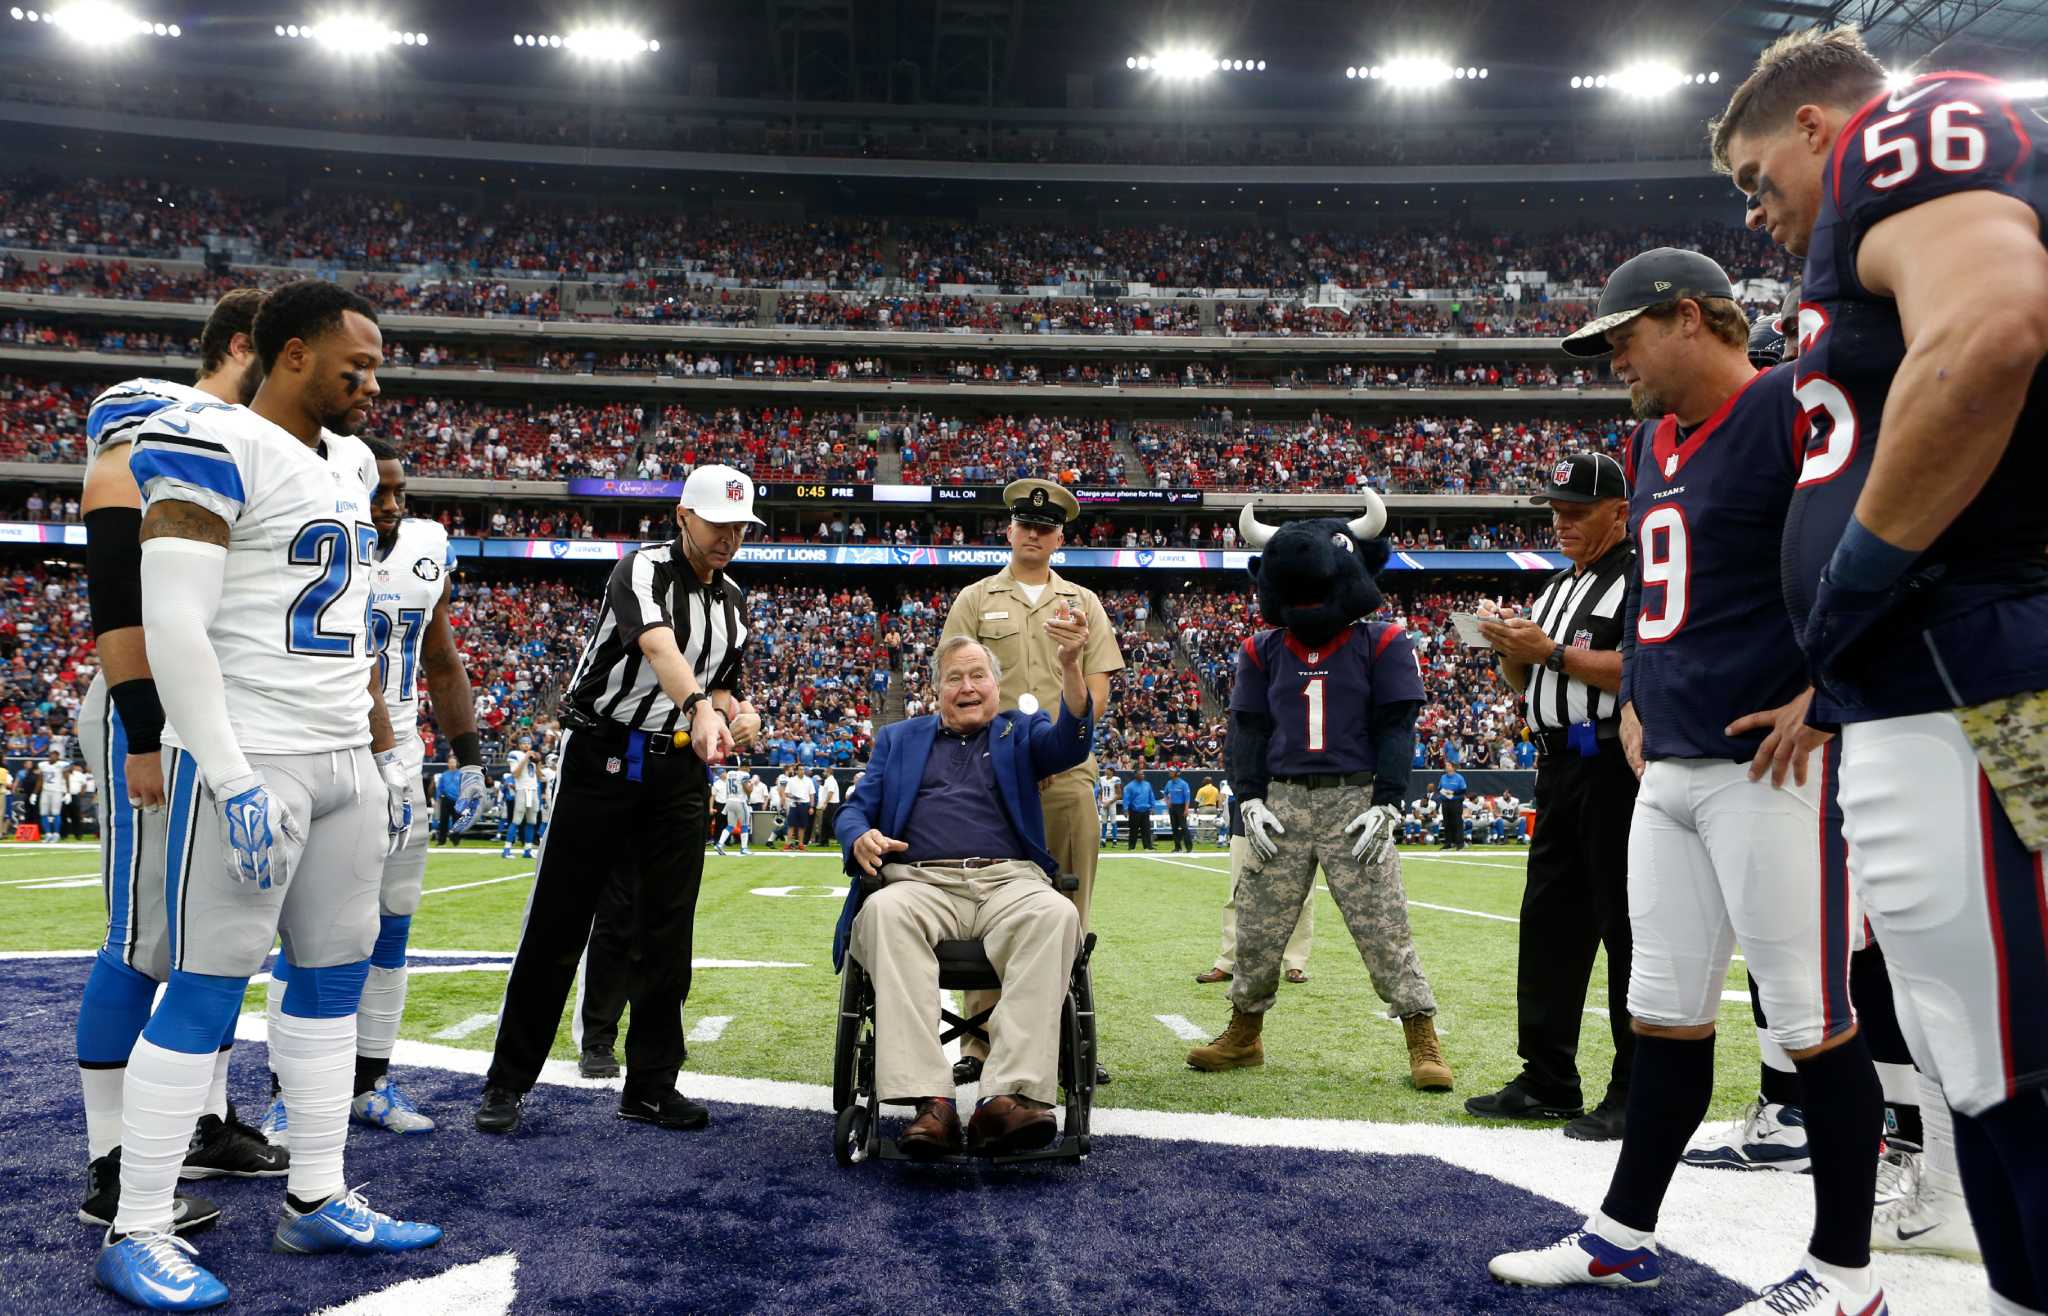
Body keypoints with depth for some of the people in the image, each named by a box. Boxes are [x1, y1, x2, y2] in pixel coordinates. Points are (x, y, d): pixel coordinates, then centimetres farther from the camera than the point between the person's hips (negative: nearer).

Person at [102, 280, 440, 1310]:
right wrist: (236, 784, -22)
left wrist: (385, 761, 19)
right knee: (207, 989, -2)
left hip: (346, 760, 9)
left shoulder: (349, 464, 15)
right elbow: (173, 627, -18)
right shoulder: (212, 449, -12)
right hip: (249, 760, -8)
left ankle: (316, 1202, 22)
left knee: (335, 976, 11)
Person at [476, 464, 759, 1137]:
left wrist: (735, 711, -1)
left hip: (678, 772, 6)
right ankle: (508, 1080, 10)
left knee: (668, 930, 4)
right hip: (601, 758, -5)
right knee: (558, 920, -1)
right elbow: (658, 646, -32)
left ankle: (650, 1085, 13)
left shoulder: (733, 599, 11)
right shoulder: (641, 570, -12)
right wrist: (701, 709, -49)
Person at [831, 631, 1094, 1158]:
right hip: (921, 882, 1)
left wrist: (1071, 665, -18)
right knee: (885, 911, -36)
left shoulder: (1021, 732, 22)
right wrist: (860, 838, -6)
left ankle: (1007, 1097, -42)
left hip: (1009, 880, 0)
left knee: (1056, 913, -35)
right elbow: (855, 808, 20)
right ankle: (930, 1100, -42)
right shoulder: (899, 739, 28)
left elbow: (1072, 743, 0)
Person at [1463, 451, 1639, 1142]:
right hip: (1558, 773, 9)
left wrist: (1553, 651, -16)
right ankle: (1547, 1080, 19)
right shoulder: (1557, 588, 22)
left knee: (1628, 929, -6)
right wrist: (1509, 649, 4)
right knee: (1547, 924, 10)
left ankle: (1637, 1094, 1)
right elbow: (1528, 686, 24)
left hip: (1616, 770, -9)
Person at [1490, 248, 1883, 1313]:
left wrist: (1826, 696, -18)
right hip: (1668, 773, 9)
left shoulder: (1793, 411, -10)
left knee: (1810, 1019, 0)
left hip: (1768, 768, -8)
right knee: (1665, 1013, 14)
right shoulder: (1652, 445, 17)